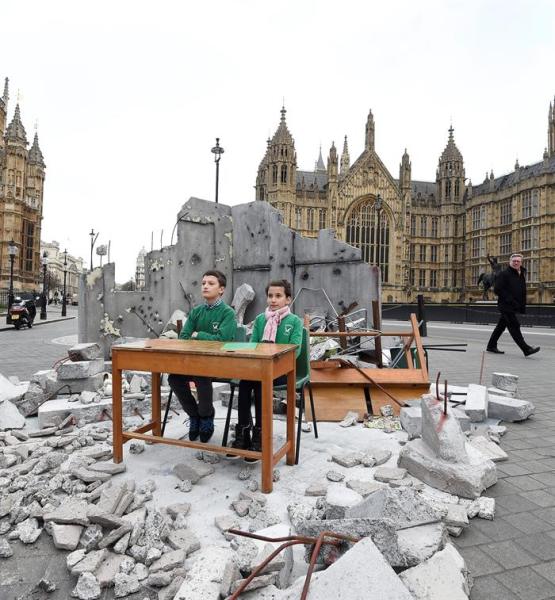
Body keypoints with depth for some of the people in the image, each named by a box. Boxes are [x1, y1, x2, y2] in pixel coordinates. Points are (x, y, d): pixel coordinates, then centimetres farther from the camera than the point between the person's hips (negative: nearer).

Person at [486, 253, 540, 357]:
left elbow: (523, 293, 20)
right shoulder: (504, 274, -9)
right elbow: (497, 289, -16)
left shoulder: (521, 275, 16)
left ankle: (491, 346, 21)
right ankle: (526, 349, -9)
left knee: (501, 326, 13)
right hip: (506, 306, -8)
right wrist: (511, 301, -19)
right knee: (514, 326, -9)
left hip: (514, 307, 8)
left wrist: (523, 307, 10)